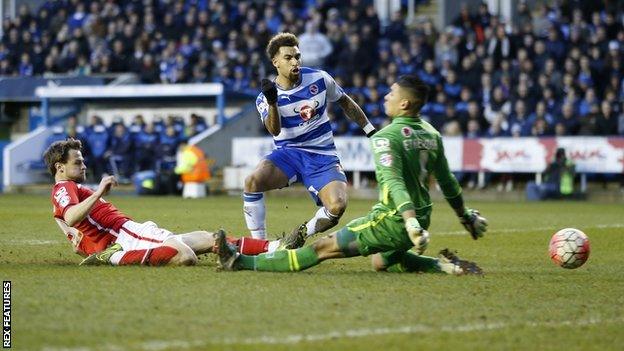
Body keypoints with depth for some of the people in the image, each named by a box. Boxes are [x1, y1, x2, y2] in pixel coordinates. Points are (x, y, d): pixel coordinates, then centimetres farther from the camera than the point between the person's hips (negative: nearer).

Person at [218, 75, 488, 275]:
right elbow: (447, 182, 16)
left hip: (393, 220, -8)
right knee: (382, 262, 31)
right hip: (422, 216, 8)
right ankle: (443, 264, 13)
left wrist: (412, 223, -41)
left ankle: (241, 262, -5)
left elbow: (394, 182, -30)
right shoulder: (432, 134, 8)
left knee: (324, 247, -7)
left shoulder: (386, 137, -17)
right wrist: (466, 216, 29)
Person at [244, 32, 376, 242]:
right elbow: (275, 131, -23)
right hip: (288, 152, -1)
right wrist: (272, 103, -41)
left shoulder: (319, 79, 0)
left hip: (322, 156, 1)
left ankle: (301, 234, 4)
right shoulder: (265, 98, -5)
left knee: (337, 206, -26)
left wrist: (371, 131, 17)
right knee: (253, 181, -31)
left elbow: (346, 103, 17)